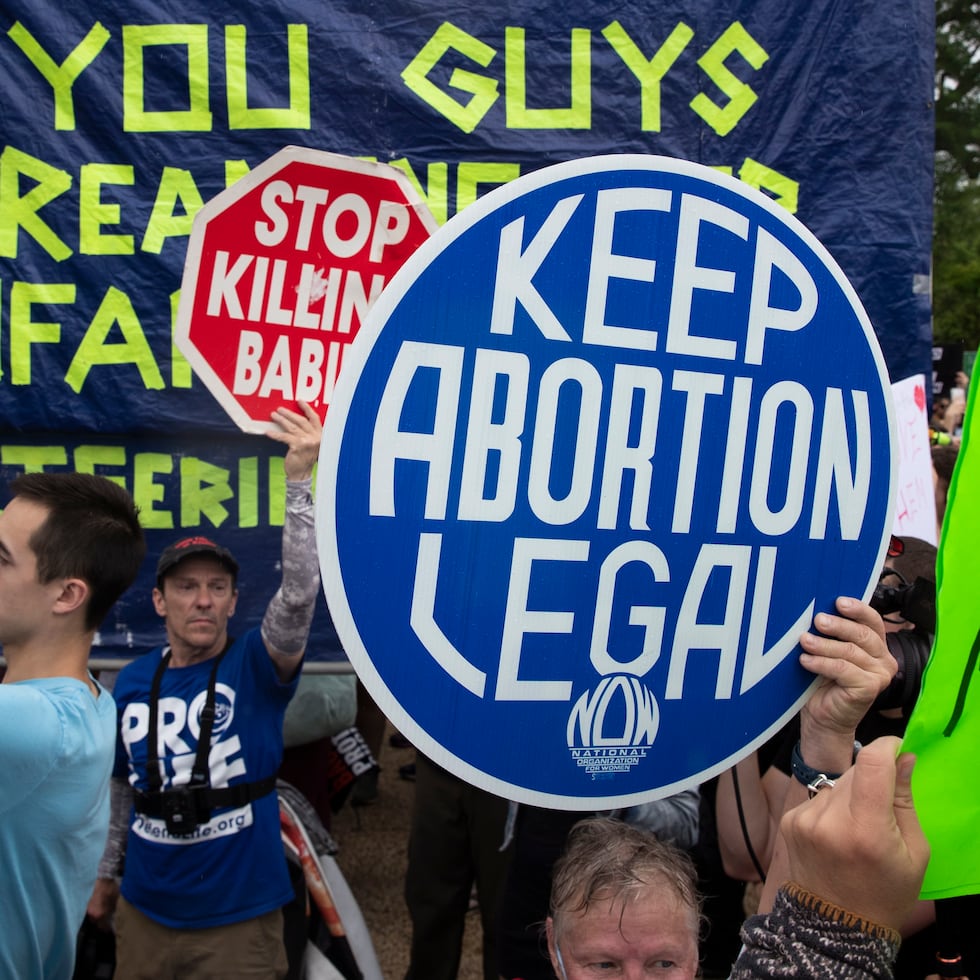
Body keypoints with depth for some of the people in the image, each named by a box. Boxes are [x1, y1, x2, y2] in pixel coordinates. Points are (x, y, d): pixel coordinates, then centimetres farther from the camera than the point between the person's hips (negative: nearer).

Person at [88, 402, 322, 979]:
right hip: (145, 915, 4)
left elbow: (299, 593, -28)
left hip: (240, 921, -3)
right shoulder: (132, 683, 0)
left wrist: (301, 479, -37)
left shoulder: (256, 667, -11)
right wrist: (106, 874, 20)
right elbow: (123, 787, 12)